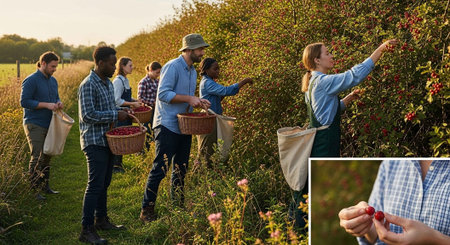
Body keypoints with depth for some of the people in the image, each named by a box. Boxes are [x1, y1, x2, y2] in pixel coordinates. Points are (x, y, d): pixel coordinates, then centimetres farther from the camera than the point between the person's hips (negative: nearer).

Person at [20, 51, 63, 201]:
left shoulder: (53, 81, 14)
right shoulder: (31, 81, -11)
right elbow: (24, 101, -16)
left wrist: (59, 103, 1)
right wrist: (46, 105, -20)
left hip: (48, 125, 8)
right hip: (35, 125, -8)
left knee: (47, 157, 12)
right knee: (37, 158, -9)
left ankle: (45, 186, 23)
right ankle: (34, 190, -1)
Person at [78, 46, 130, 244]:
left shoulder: (108, 83, 13)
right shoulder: (88, 85, -15)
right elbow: (88, 115, -22)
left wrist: (121, 112, 6)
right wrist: (115, 115, -19)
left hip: (108, 139, 9)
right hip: (94, 142, -9)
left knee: (104, 183, 16)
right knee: (95, 184, -9)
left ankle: (101, 220, 28)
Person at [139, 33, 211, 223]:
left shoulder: (192, 71, 16)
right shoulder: (173, 67, -13)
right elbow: (163, 94, -20)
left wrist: (198, 102, 5)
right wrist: (189, 98, -23)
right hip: (167, 126, -9)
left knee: (181, 169, 14)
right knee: (160, 168, -7)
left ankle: (178, 205, 25)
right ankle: (147, 211, 1)